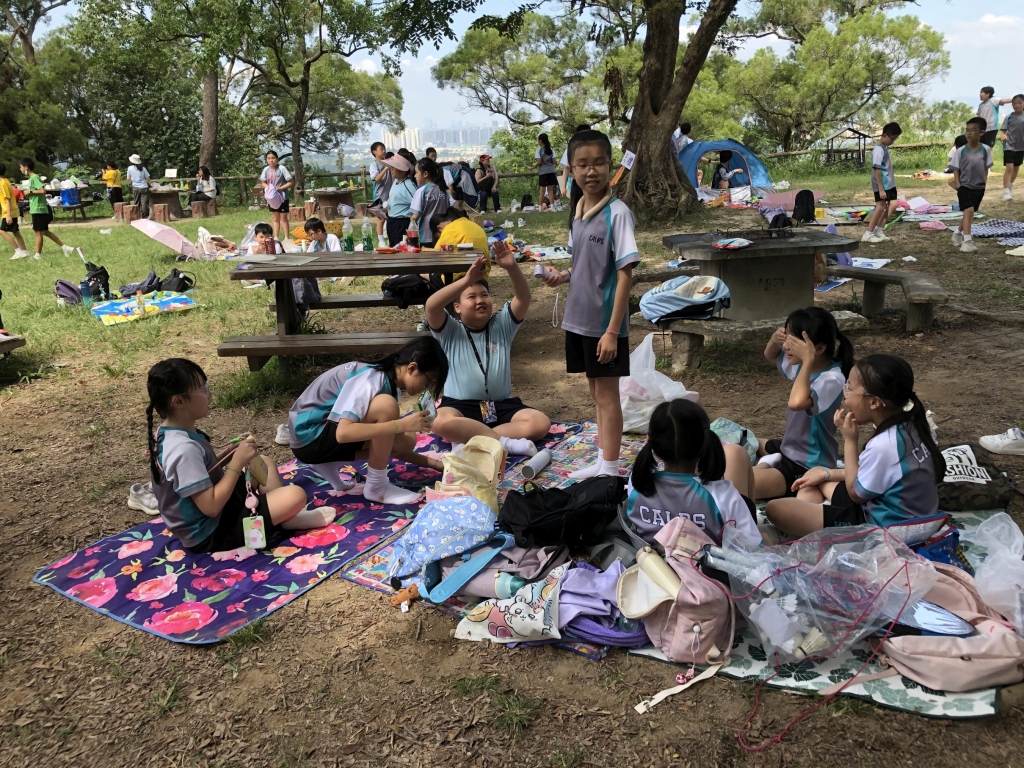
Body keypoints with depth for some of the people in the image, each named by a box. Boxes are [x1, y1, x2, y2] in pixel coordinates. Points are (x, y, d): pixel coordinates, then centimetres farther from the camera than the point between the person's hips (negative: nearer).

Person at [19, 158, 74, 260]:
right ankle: (65, 247, 12)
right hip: (37, 209, 10)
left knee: (38, 232, 0)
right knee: (45, 231, 14)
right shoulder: (32, 178, 14)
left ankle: (38, 255, 9)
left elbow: (43, 191, -27)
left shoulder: (34, 178, -16)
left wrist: (30, 191, -16)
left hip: (38, 210, -10)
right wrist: (31, 208, 23)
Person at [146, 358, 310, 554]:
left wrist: (231, 453, 1)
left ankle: (278, 510, 6)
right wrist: (237, 462, -23)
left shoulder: (167, 433, 2)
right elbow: (211, 507, -29)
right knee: (295, 496, -22)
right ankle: (286, 520, 9)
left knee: (264, 462, 21)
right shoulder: (184, 449, -29)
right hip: (210, 534, -10)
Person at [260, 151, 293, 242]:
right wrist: (268, 187, -12)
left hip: (282, 197, -4)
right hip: (272, 197, 5)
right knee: (275, 219, 15)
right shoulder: (266, 169, -3)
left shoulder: (282, 169, -16)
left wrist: (280, 188, -21)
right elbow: (263, 183, 10)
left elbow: (291, 182, -15)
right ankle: (276, 238, 22)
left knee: (283, 218, 2)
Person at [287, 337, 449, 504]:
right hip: (309, 438, -9)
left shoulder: (390, 382, 2)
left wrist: (434, 463, 1)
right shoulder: (370, 380, -25)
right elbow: (343, 433, -37)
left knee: (407, 441, -3)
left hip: (331, 428, 9)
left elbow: (394, 446, 8)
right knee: (386, 406, -27)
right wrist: (402, 425, -34)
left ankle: (328, 463, 7)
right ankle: (376, 486, -13)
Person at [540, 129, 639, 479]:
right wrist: (563, 275, -1)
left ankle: (609, 470, 12)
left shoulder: (617, 213, -15)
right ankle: (602, 462, 27)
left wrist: (612, 330, -21)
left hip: (604, 322, -7)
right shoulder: (578, 210, 7)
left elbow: (624, 273, -18)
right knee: (596, 392, 15)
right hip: (579, 319, 7)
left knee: (606, 394, 2)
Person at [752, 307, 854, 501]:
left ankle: (766, 464, -3)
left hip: (807, 467, -9)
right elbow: (771, 356, 18)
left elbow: (797, 402, -46)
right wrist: (775, 340, -6)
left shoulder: (832, 379, -27)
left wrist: (808, 360, -38)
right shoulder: (805, 364, -1)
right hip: (789, 449, 10)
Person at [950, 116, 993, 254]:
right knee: (969, 211, -18)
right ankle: (967, 241, -20)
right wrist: (958, 186, -11)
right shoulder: (961, 151, -9)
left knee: (970, 213, 14)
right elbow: (956, 170, -4)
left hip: (979, 187, 4)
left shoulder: (985, 149, -3)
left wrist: (984, 183, 0)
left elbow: (986, 168, 6)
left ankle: (958, 232, 36)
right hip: (964, 186, -4)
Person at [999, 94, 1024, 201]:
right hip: (1009, 145, -3)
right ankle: (1006, 191, -16)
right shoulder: (1009, 117, -6)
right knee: (1009, 168, -14)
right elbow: (1003, 130, -9)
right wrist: (1002, 135, -30)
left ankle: (1010, 187, 36)